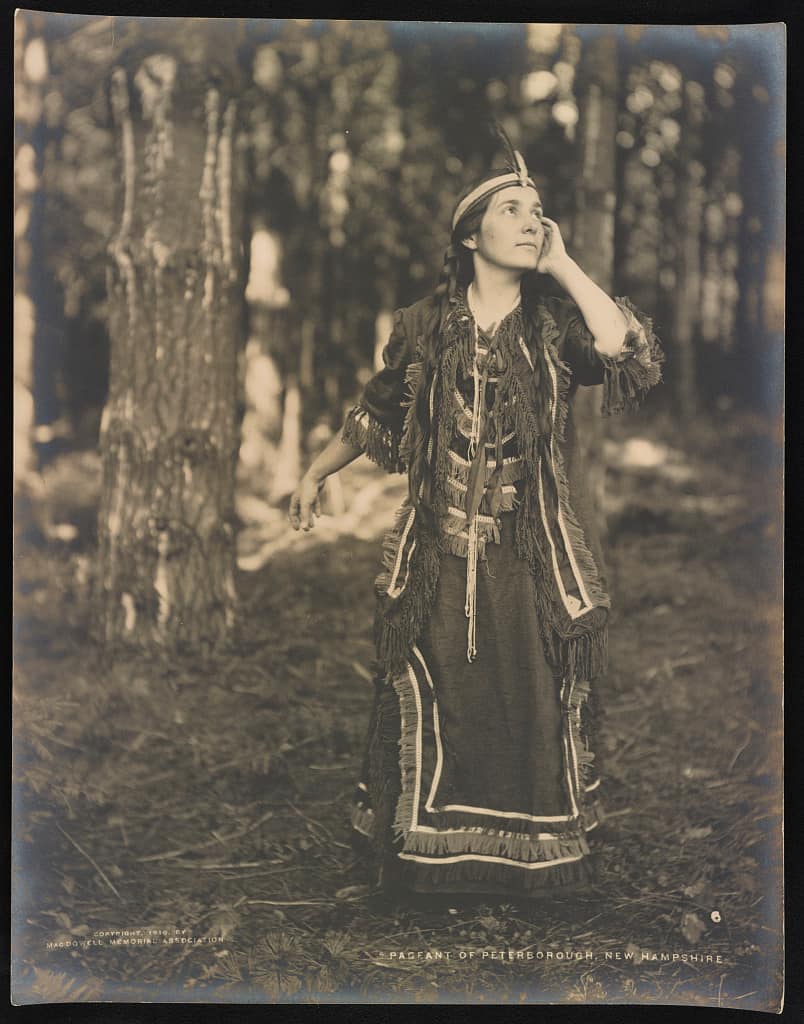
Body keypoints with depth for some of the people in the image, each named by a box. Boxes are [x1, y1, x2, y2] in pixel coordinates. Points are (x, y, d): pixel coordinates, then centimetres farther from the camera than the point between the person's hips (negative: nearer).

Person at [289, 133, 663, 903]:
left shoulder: (555, 324, 0)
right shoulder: (424, 327, 3)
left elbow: (630, 354, -20)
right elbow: (374, 417, 16)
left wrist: (563, 266, -13)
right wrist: (315, 475, 22)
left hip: (531, 558, 0)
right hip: (439, 554, 1)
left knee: (533, 704, 6)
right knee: (431, 705, 6)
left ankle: (535, 856, 24)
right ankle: (423, 855, 22)